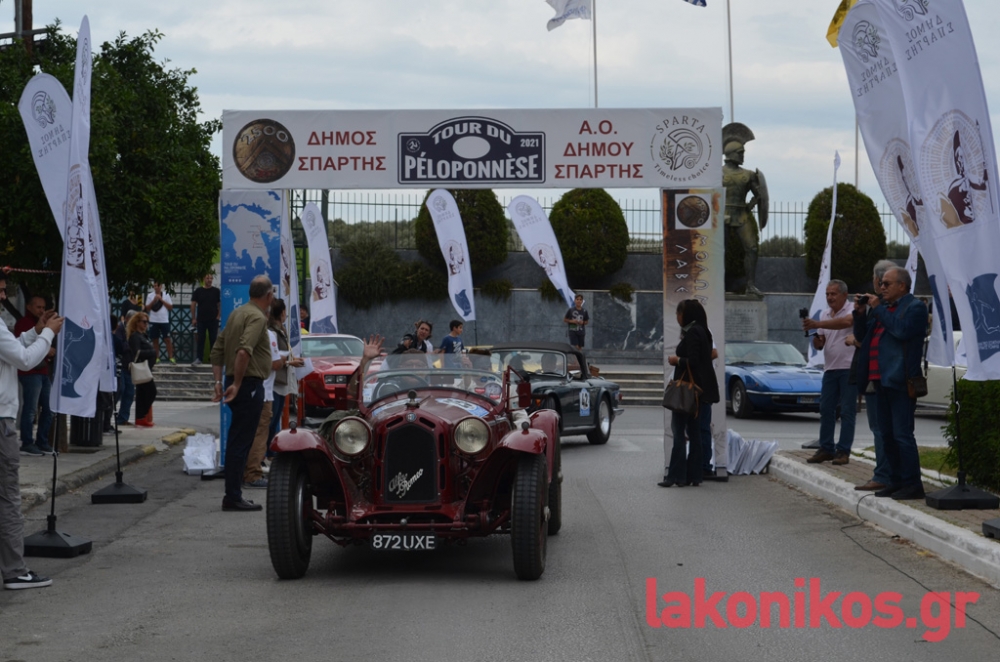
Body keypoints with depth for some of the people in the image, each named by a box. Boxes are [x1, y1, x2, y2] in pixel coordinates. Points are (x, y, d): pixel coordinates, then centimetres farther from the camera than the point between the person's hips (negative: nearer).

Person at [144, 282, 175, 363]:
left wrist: (161, 300, -9)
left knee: (168, 339, -5)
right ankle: (156, 358, 10)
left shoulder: (166, 295, 3)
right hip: (153, 321, 1)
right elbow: (147, 309, 2)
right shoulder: (150, 296, 5)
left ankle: (171, 357, -5)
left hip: (164, 321, -1)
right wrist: (154, 300, -10)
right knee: (155, 340, 4)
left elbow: (171, 307, -1)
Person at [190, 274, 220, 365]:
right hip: (201, 320, 0)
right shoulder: (198, 291, 3)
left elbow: (220, 304, 4)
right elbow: (193, 305, 3)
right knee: (200, 339, 2)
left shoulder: (216, 291, 3)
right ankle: (198, 358, 6)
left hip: (213, 320, 0)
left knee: (213, 340, 3)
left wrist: (218, 316, -6)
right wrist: (193, 318, -2)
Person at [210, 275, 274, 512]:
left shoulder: (237, 313, 14)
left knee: (237, 441, 14)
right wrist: (237, 384, -21)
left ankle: (233, 495, 20)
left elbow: (217, 350, 16)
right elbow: (244, 352, -28)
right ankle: (233, 497, -3)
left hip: (237, 383, 9)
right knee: (241, 442, -6)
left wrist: (219, 381, 14)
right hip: (249, 385, -9)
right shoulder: (257, 317, -14)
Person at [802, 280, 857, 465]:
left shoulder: (853, 311, -7)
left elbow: (846, 322, -31)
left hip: (849, 368, -6)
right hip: (830, 368, 6)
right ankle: (826, 448, 10)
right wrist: (816, 341, -7)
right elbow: (820, 343, 18)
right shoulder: (825, 314, 15)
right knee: (826, 409, 5)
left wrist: (817, 324, -37)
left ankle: (843, 451, -2)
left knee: (847, 411, -4)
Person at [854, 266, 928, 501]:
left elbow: (902, 330, -22)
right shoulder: (884, 307, 19)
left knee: (902, 434, -10)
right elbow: (861, 335, 21)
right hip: (881, 379, 9)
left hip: (900, 381, -9)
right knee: (887, 435, 12)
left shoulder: (915, 307, -5)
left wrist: (879, 309, -13)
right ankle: (896, 481, 19)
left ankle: (912, 484, -7)